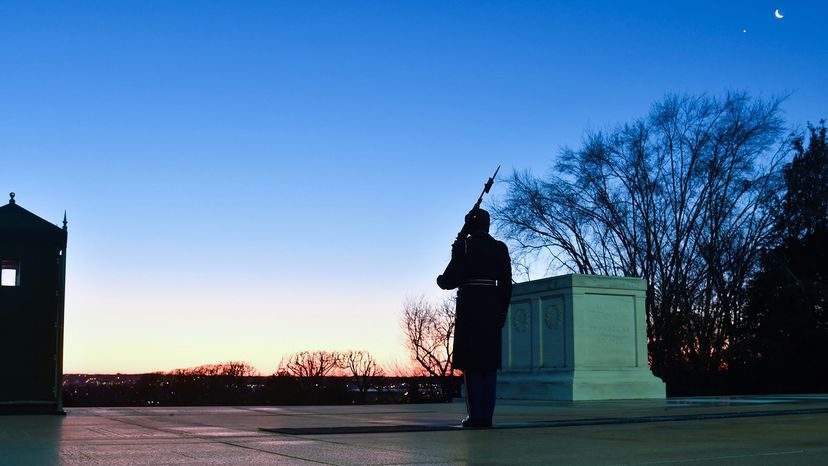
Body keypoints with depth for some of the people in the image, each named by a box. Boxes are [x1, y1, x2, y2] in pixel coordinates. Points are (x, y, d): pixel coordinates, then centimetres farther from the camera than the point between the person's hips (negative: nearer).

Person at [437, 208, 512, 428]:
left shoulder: (463, 245, -4)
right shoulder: (500, 248, 10)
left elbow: (451, 279, -10)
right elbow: (506, 284, 9)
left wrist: (440, 280, 13)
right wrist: (501, 312, 15)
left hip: (470, 307, -5)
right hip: (492, 308, 5)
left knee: (471, 362, -2)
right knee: (489, 362, 7)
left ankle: (476, 415, -5)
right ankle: (487, 414, 5)